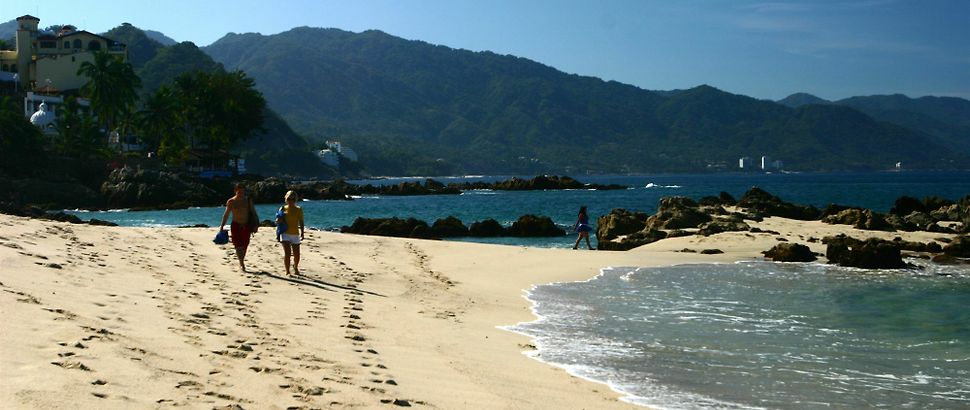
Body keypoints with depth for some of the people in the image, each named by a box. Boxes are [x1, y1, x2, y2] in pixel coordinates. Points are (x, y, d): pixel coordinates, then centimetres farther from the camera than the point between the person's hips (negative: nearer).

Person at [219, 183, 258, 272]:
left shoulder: (248, 200, 6)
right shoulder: (231, 201, 2)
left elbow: (253, 212, 10)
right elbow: (226, 215, 8)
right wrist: (222, 226, 5)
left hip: (246, 226, 2)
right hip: (235, 225, -2)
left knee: (244, 246, 6)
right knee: (238, 246, -11)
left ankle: (241, 262, 21)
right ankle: (242, 263, -10)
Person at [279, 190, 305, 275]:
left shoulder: (299, 210, 4)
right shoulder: (283, 209, 5)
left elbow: (301, 222, 1)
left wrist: (302, 233, -7)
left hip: (295, 234, 1)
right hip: (285, 234, -1)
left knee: (296, 255, 6)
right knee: (287, 253, -15)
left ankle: (295, 268, 35)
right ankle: (287, 272, -9)